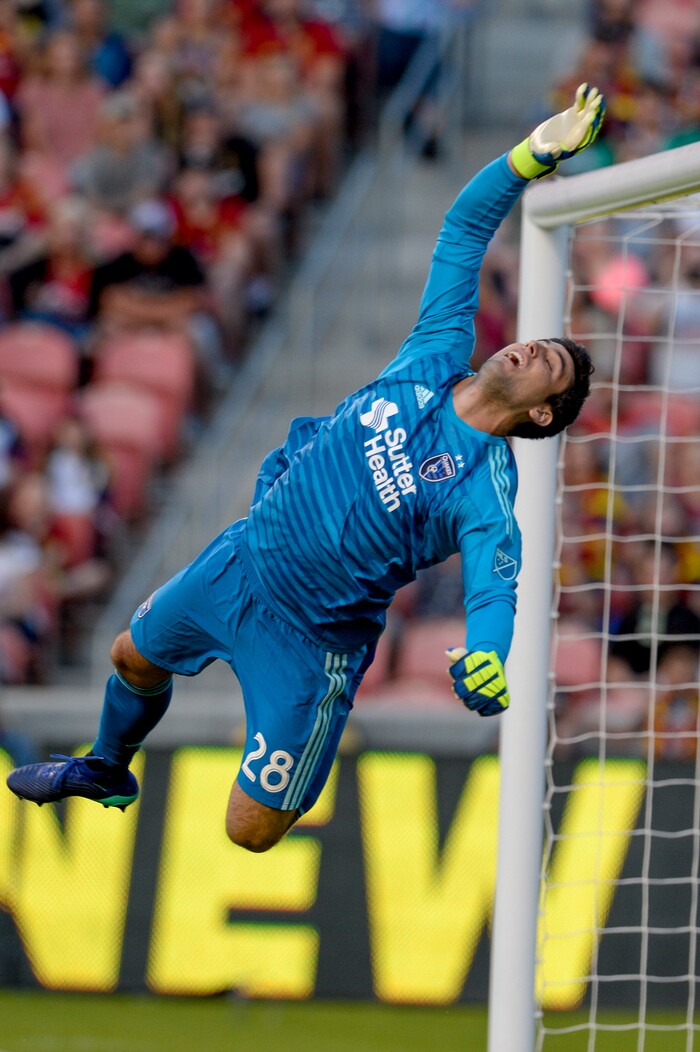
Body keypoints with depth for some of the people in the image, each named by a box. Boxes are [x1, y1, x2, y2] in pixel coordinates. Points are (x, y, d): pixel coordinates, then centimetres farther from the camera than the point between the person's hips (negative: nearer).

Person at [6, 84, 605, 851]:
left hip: (308, 640, -6)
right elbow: (464, 227, -5)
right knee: (133, 659, 29)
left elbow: (495, 586, -34)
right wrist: (534, 156, -17)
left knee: (250, 836, -9)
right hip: (242, 560, 6)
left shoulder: (488, 490, -21)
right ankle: (106, 772, 58)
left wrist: (484, 660, -56)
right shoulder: (437, 359, -7)